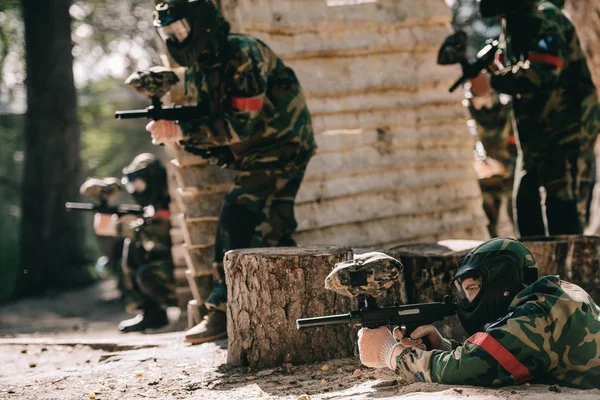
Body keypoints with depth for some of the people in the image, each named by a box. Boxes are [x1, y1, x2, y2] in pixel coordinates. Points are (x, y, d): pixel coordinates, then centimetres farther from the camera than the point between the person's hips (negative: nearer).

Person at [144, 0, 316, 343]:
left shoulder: (242, 56, -23)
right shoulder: (197, 70, 5)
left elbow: (240, 124, -28)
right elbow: (210, 124, 5)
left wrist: (182, 131, -29)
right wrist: (171, 129, -15)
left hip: (283, 147, -10)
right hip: (254, 157, 10)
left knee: (238, 218, -17)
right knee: (268, 229, 11)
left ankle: (223, 312, -15)